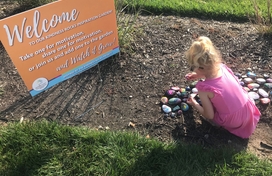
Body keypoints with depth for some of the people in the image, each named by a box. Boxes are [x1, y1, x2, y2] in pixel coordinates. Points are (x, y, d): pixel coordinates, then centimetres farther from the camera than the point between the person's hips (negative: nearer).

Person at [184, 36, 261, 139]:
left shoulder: (203, 88, -28)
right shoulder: (222, 67, -13)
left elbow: (209, 116, -14)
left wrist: (194, 104, 1)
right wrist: (199, 76, 13)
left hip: (233, 122, -4)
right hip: (249, 111, 5)